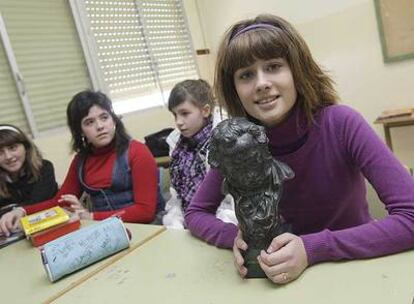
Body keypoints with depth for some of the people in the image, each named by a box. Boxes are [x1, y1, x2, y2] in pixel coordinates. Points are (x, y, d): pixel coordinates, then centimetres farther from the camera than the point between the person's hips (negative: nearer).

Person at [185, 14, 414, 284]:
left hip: (355, 265, 0)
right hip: (284, 277, 1)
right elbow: (195, 213, -3)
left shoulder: (341, 123, -20)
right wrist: (237, 237, -22)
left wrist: (312, 248, -31)